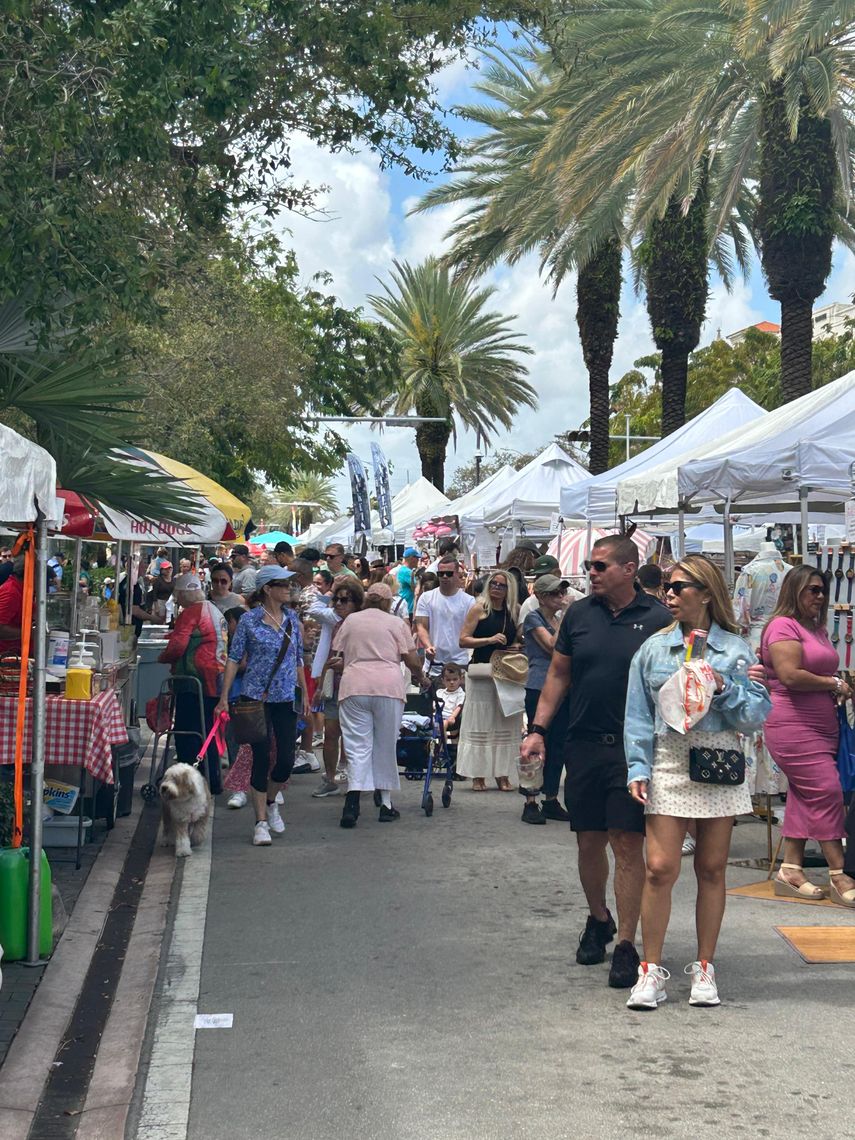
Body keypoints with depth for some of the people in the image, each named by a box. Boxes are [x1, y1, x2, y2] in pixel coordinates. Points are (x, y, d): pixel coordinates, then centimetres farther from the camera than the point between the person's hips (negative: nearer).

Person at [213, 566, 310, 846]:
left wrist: (305, 694, 13)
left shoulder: (292, 618, 7)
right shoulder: (250, 620, -6)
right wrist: (224, 697, -10)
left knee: (287, 759, 0)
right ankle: (261, 822, 5)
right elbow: (234, 658, -5)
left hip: (286, 697, 4)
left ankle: (270, 802, 29)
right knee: (262, 758, -4)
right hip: (256, 697, -4)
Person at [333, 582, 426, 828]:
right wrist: (418, 676, 22)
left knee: (357, 746, 0)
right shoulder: (396, 623, 9)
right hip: (388, 687, -1)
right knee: (386, 746, 10)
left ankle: (353, 800, -18)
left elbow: (339, 658, 13)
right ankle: (386, 803, 15)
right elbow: (412, 660, 4)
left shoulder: (350, 621, 14)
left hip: (353, 687, 1)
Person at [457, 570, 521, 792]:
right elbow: (463, 640, -7)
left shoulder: (513, 612, 12)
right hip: (482, 672, -4)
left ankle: (501, 773, 12)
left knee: (505, 725, 5)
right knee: (480, 724, -1)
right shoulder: (479, 608, 0)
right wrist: (490, 640, -16)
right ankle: (478, 775, 3)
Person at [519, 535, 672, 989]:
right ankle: (598, 920, 34)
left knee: (627, 843, -3)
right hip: (584, 745, 4)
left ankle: (625, 944, 5)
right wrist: (537, 729, 6)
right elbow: (559, 674, 12)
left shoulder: (657, 619, -4)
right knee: (589, 840, 12)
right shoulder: (579, 613, 6)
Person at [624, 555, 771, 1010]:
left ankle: (704, 968, 19)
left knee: (712, 869, 7)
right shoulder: (654, 648, 6)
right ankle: (651, 970, 4)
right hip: (668, 764, 0)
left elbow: (759, 713, 2)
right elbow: (638, 715, 6)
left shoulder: (735, 649, 4)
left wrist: (725, 690, -14)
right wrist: (638, 769, -2)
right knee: (660, 867, -7)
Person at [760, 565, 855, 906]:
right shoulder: (784, 626, -11)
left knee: (805, 796, 9)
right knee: (826, 792, -11)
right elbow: (790, 676, -21)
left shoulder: (816, 629, 18)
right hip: (793, 727, -9)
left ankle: (791, 869, 14)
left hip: (821, 726, 9)